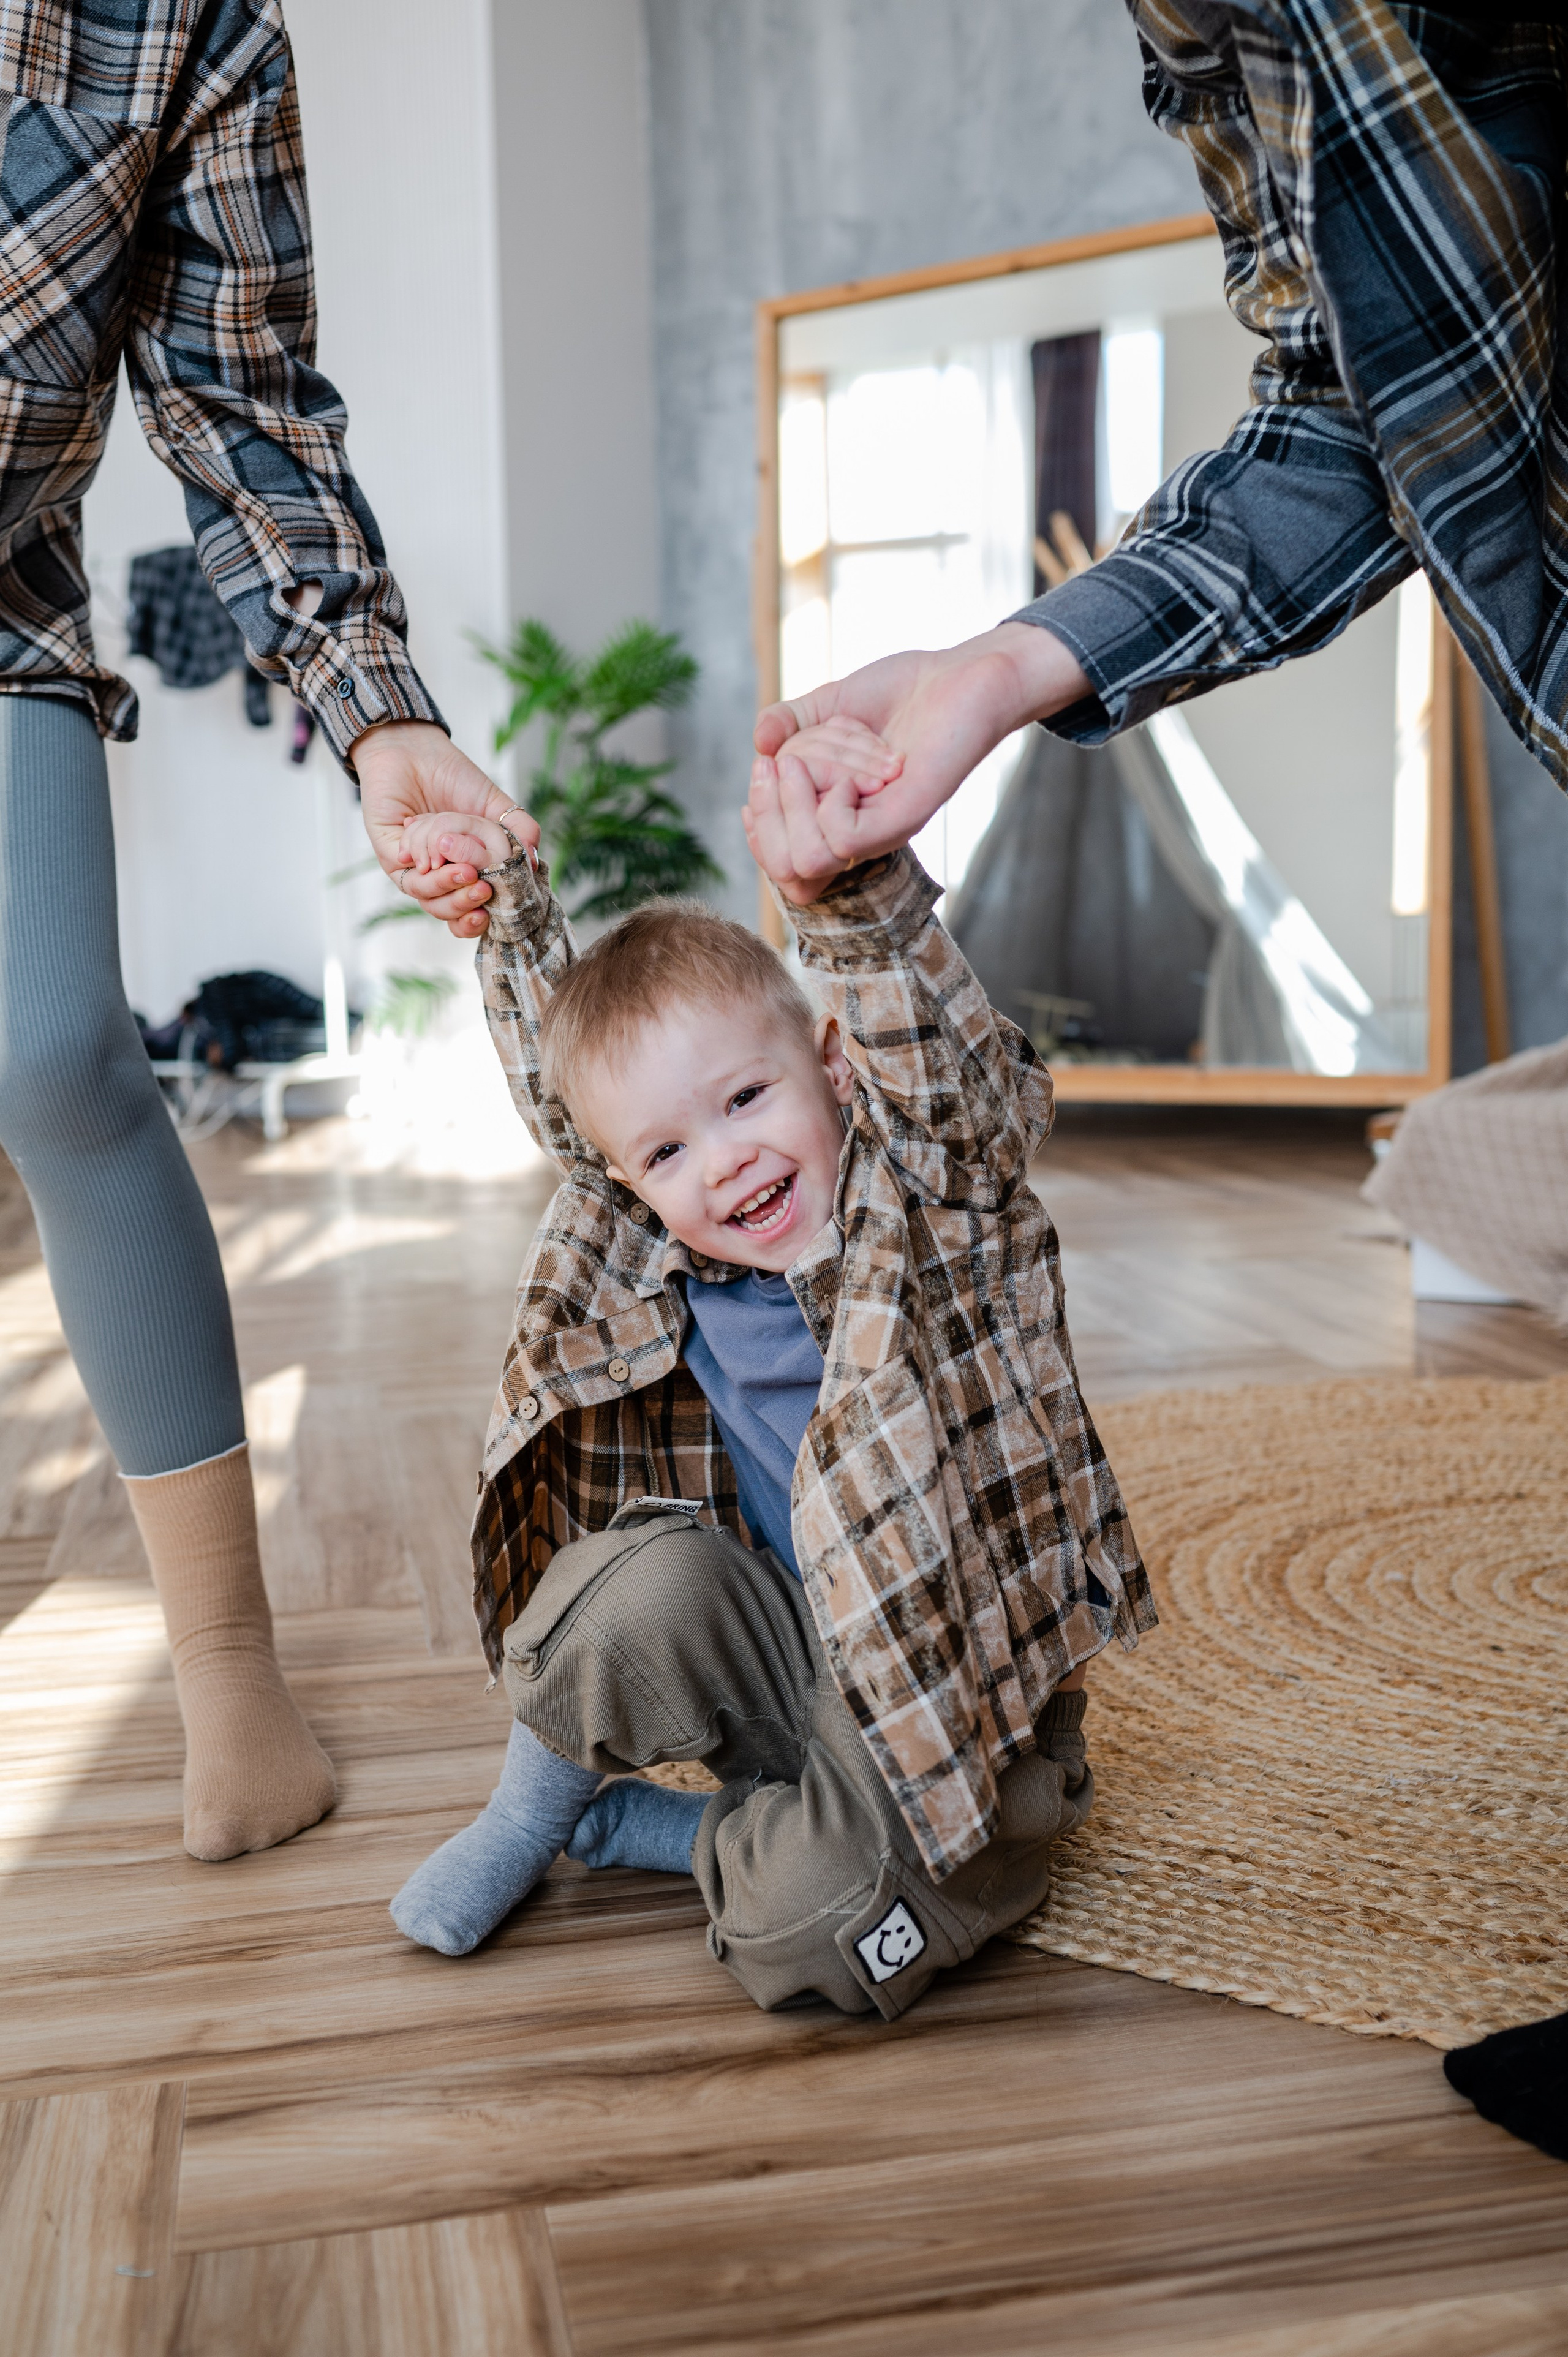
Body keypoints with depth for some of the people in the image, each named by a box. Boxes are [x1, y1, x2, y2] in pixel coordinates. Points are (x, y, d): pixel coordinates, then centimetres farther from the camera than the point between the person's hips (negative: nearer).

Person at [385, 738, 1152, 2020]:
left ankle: (635, 1825, 8)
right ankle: (539, 1793, 6)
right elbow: (560, 1063, 10)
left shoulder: (936, 1197, -14)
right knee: (642, 1579, -26)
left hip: (962, 1692, -3)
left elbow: (944, 1061, -34)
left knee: (819, 1929, -25)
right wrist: (503, 890, 3)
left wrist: (849, 890, -49)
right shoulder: (651, 1250, -3)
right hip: (781, 1651, 4)